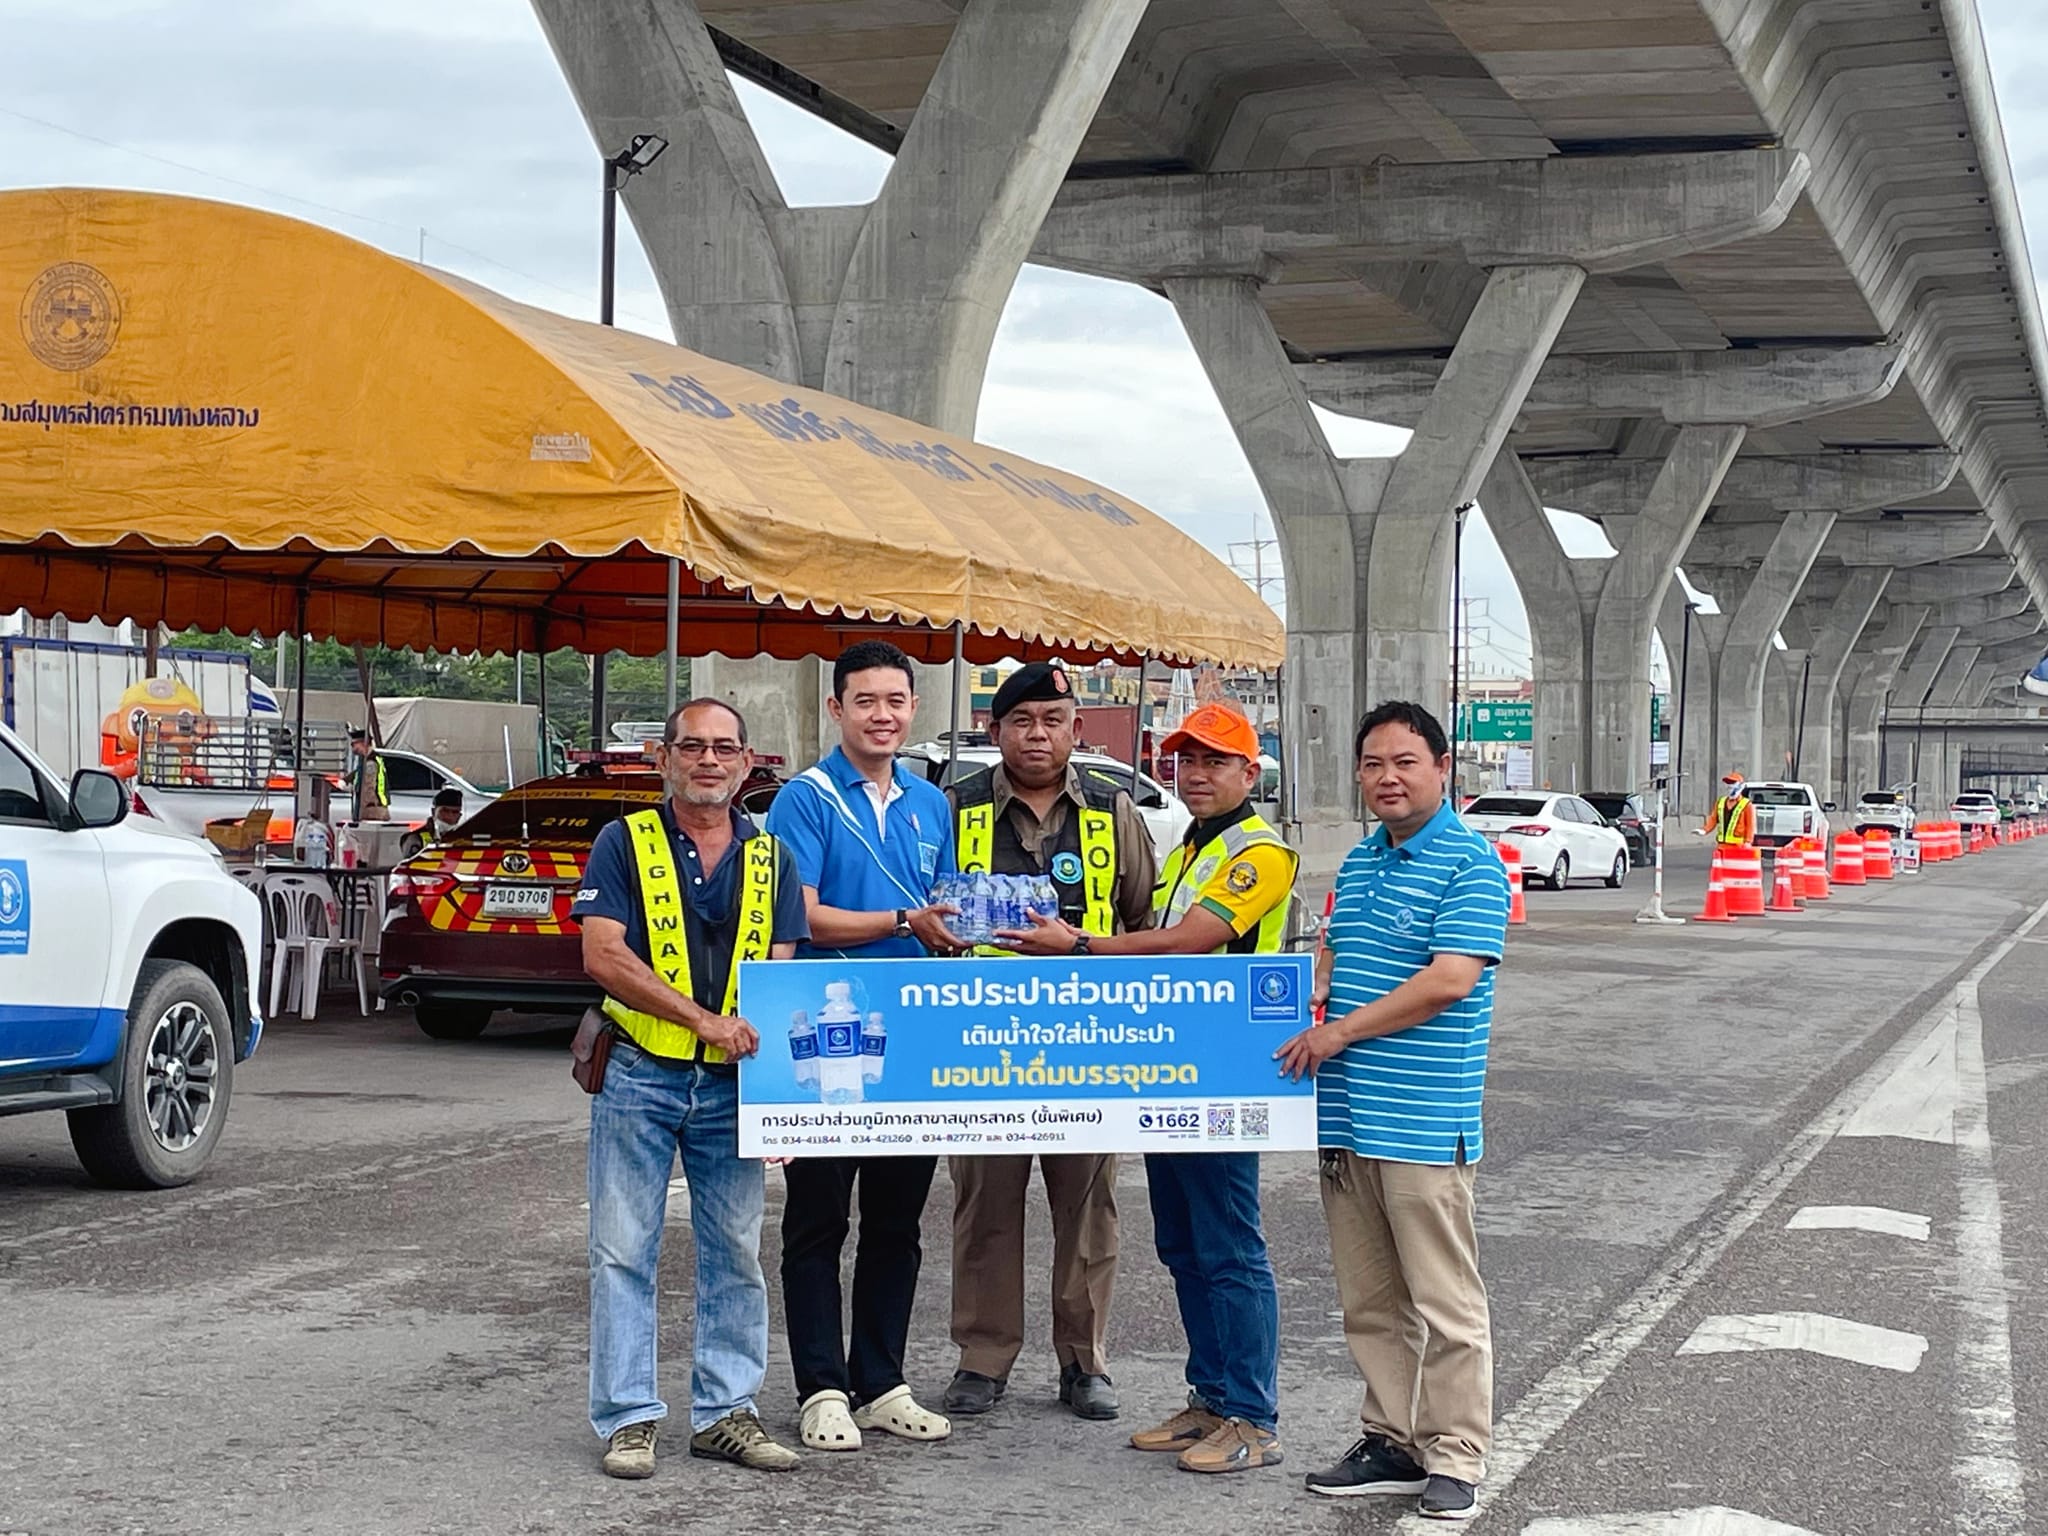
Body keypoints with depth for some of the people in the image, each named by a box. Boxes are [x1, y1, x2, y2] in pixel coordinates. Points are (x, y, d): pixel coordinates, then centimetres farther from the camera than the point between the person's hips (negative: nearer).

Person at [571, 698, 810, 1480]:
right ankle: (628, 1416, 8)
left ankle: (724, 1410, 18)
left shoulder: (770, 859, 9)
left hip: (733, 1085, 3)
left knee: (736, 1254, 8)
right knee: (623, 1252, 0)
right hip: (638, 1075, -3)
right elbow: (601, 955, -11)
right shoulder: (625, 843, -1)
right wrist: (703, 1018, -19)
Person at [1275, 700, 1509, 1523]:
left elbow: (1450, 979, -18)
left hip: (1423, 1121, -8)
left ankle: (1454, 1457, 6)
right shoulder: (1358, 862, 15)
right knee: (1369, 1300, 13)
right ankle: (1392, 1440, 23)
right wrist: (1311, 991, 3)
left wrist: (1341, 1031, -15)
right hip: (1346, 1115, 8)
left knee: (1443, 1301, -1)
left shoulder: (1471, 864, -10)